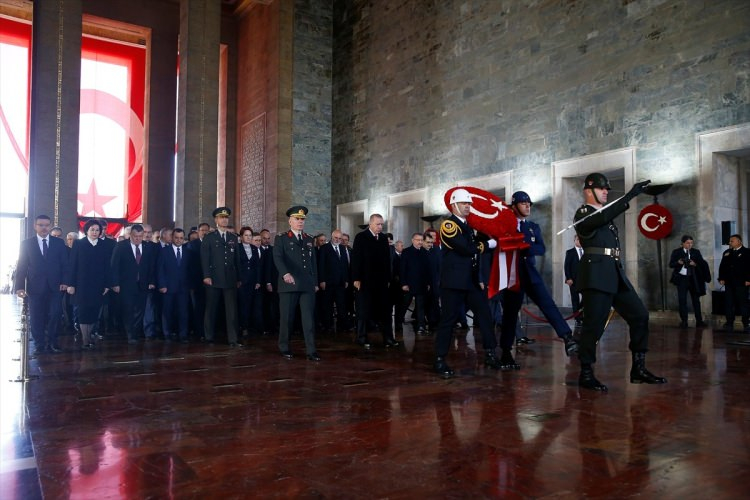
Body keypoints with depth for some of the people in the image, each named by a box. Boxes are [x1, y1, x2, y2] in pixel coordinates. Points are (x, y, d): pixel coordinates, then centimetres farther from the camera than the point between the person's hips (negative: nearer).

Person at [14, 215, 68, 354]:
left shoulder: (59, 242, 6)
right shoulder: (26, 243, 5)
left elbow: (64, 264, 5)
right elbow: (21, 267, 2)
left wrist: (64, 281, -7)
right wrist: (20, 286, -6)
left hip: (55, 286, 0)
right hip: (35, 287, 0)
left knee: (55, 314, -5)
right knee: (36, 317, 5)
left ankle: (52, 342, 11)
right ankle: (39, 345, 15)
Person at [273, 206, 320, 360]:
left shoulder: (310, 239, 17)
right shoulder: (281, 238, 3)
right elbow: (277, 258, -12)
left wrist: (315, 282, 13)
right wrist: (285, 273, -29)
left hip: (307, 285, 3)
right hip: (288, 284, -3)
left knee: (309, 318, -1)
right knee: (287, 318, 4)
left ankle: (311, 351, 0)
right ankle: (284, 347, 19)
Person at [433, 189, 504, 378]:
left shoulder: (468, 225, 18)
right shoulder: (448, 225, -10)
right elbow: (466, 248, -20)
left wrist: (488, 236, -3)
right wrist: (488, 244, -10)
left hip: (471, 280, 8)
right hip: (454, 281, -8)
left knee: (485, 314, 6)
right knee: (448, 320, -3)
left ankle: (491, 355, 15)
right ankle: (439, 361, 6)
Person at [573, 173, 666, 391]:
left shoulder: (603, 212, 23)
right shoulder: (583, 213, -5)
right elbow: (603, 217, -23)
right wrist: (629, 195, -27)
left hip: (615, 273, 9)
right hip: (596, 275, -9)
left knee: (639, 315, 6)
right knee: (594, 324, -9)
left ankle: (638, 369, 14)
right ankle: (586, 374, 1)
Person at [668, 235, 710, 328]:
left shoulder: (696, 252, 5)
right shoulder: (676, 252, 1)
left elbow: (703, 264, 0)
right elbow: (671, 264, -2)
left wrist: (695, 264, -19)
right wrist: (678, 262, -22)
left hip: (693, 278, 2)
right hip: (681, 278, -2)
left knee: (696, 299, 7)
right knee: (682, 300, -2)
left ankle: (699, 321, 13)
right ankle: (684, 321, 6)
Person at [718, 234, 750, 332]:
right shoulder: (726, 253, 16)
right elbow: (722, 266, 14)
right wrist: (721, 278, 4)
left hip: (741, 283, -4)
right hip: (729, 282, 4)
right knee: (729, 303, 3)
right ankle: (729, 323, 5)